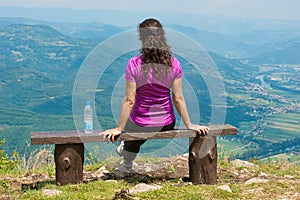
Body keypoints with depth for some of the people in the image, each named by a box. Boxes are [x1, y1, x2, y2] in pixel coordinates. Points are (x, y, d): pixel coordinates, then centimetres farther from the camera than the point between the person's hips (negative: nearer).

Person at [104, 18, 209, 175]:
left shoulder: (134, 64, -21)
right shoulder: (173, 64, -13)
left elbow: (129, 101, -18)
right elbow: (178, 99, -9)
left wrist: (119, 128, -8)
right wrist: (189, 125, 2)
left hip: (141, 125, -3)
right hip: (166, 124, 3)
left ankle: (126, 166, 55)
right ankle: (127, 165, 61)